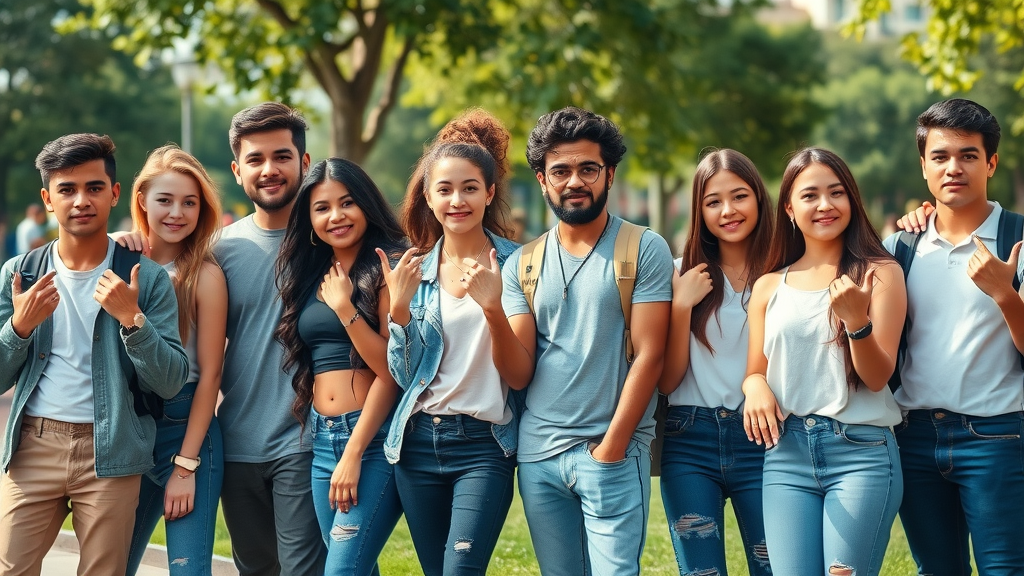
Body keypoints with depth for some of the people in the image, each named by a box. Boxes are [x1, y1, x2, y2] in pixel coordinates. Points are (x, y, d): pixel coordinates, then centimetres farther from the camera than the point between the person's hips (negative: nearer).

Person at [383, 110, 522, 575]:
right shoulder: (415, 269, 7)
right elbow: (403, 375, 5)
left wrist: (492, 306, -23)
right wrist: (399, 306, -10)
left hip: (484, 444, -4)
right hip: (419, 442, 4)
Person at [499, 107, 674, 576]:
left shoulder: (645, 250, -2)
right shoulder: (522, 264, 9)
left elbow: (648, 356, -6)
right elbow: (519, 374, 4)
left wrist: (610, 449, -11)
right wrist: (493, 313, -13)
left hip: (615, 454, -4)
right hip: (538, 454, 4)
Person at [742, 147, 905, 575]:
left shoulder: (880, 273, 3)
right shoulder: (769, 287, 12)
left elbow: (878, 377, -3)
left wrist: (856, 319, -21)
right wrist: (755, 384, -6)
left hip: (862, 451, -3)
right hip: (786, 453, 3)